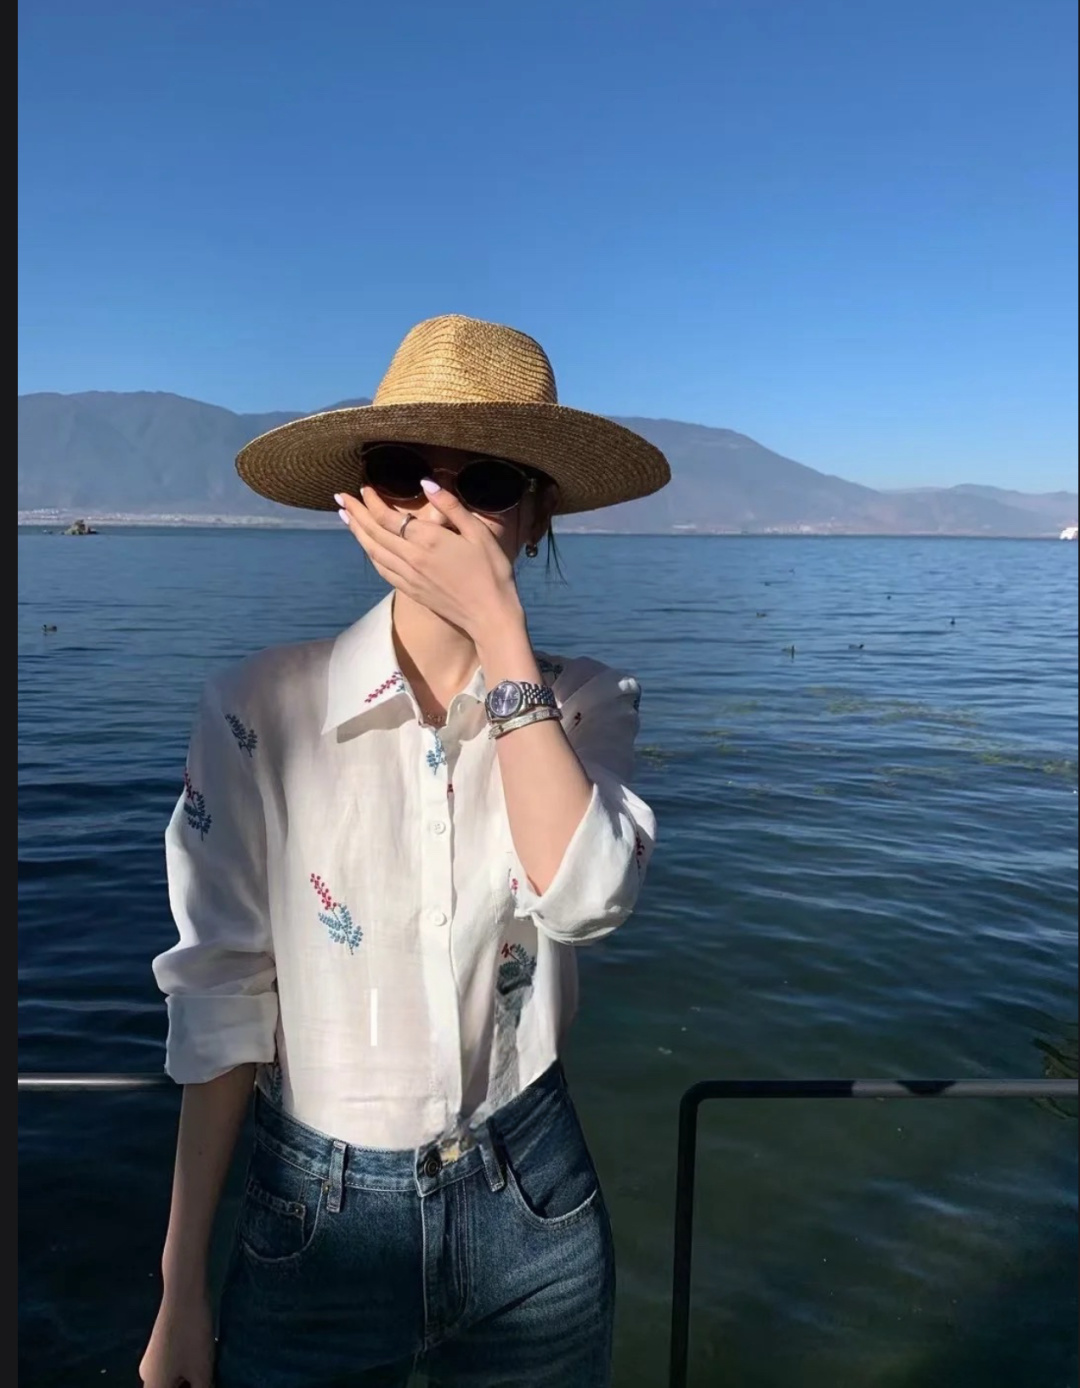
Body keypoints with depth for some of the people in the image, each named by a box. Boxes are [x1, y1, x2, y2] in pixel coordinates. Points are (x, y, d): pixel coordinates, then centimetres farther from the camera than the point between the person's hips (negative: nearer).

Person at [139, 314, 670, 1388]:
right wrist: (181, 1284, -4)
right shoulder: (258, 710, -13)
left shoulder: (582, 702, -7)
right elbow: (222, 1005, -9)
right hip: (316, 1222, -1)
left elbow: (586, 897, -25)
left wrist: (499, 631, -25)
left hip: (531, 1212, 2)